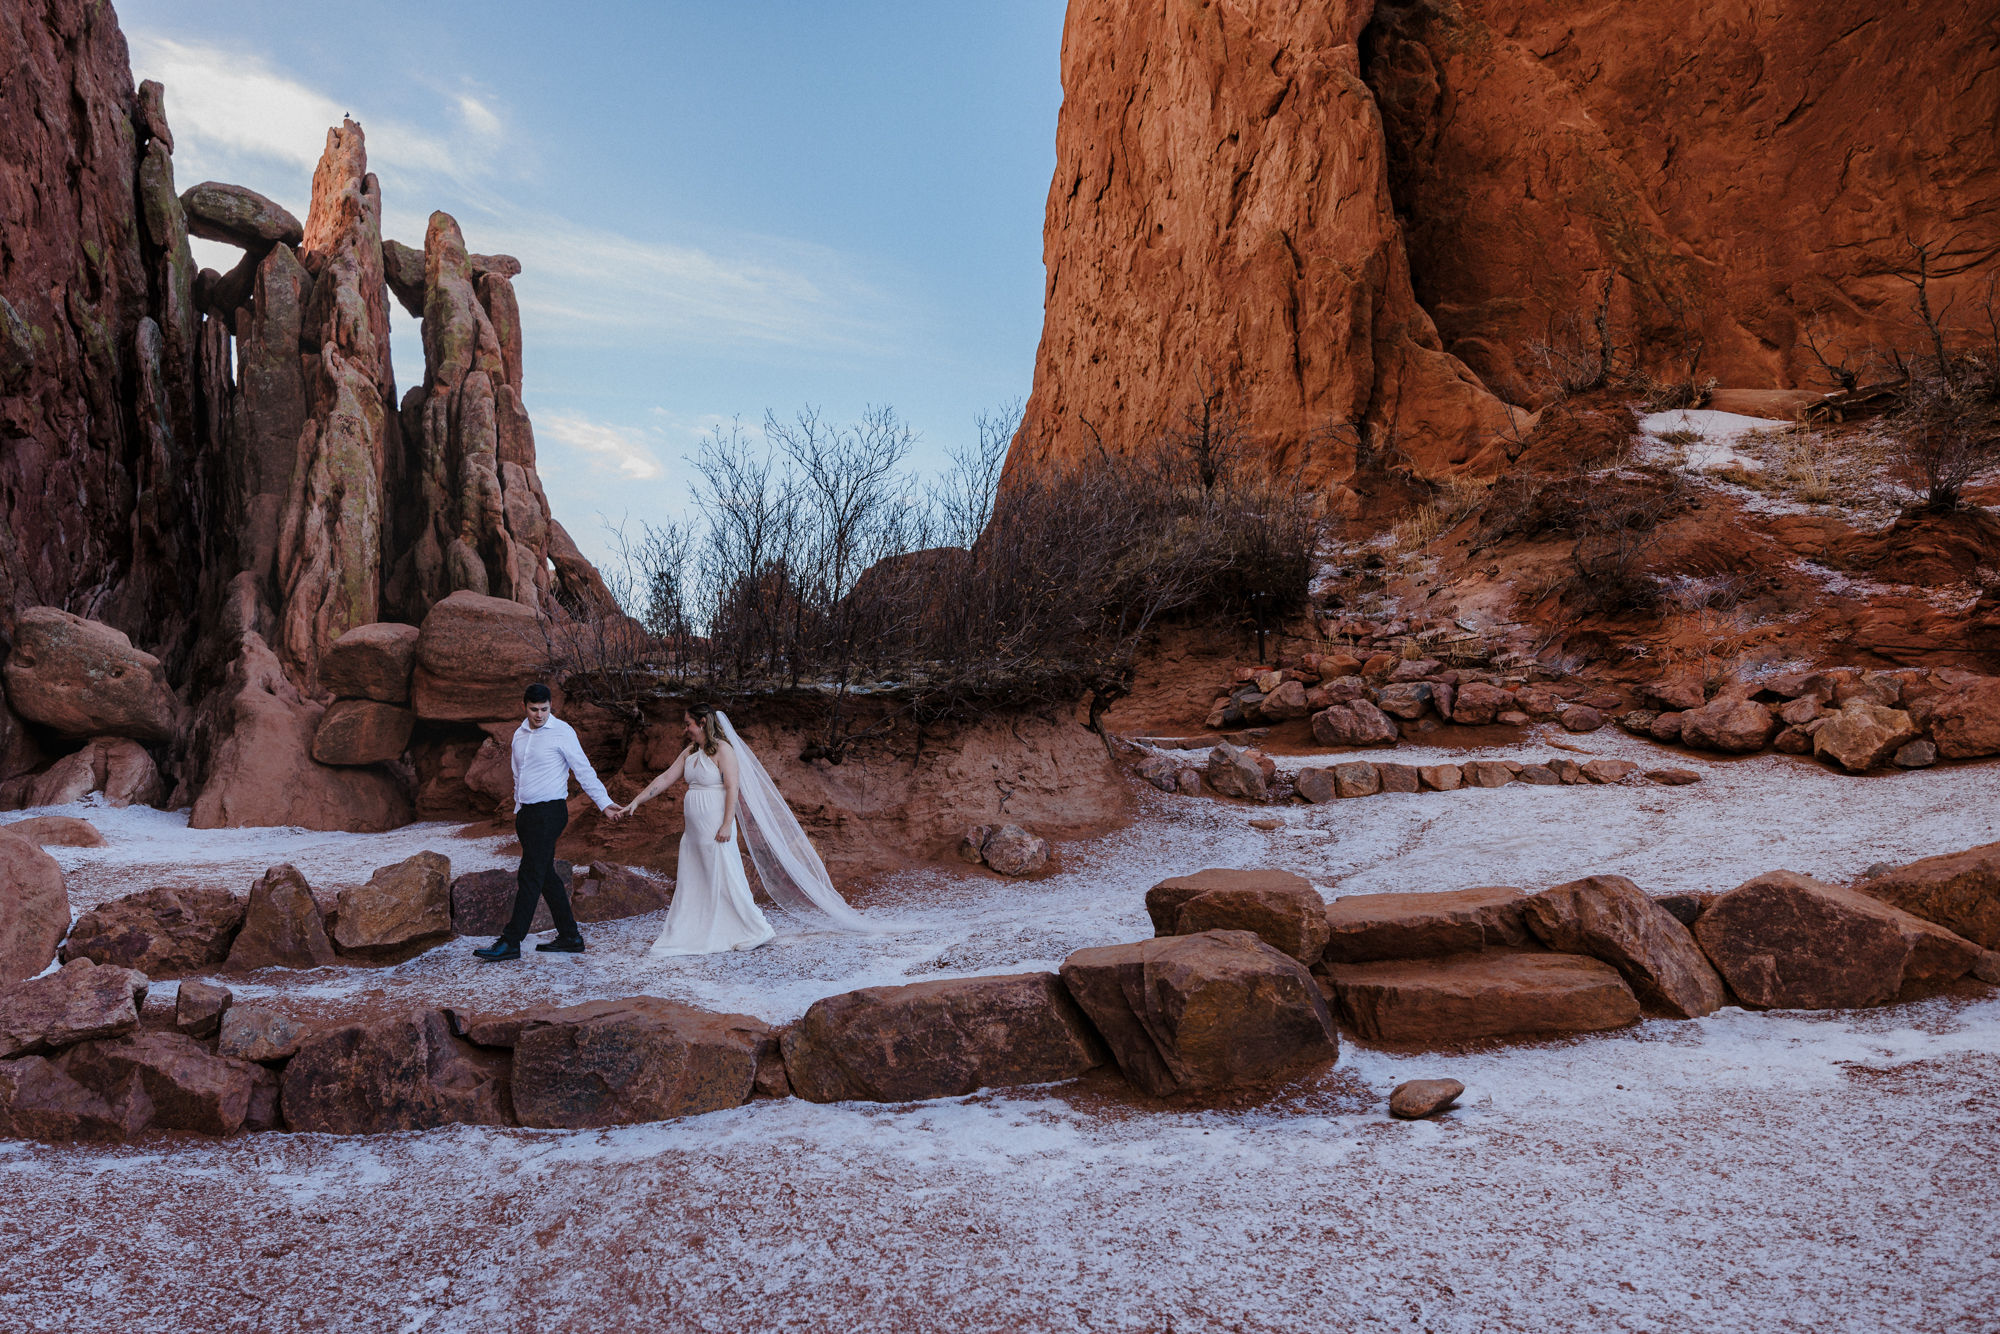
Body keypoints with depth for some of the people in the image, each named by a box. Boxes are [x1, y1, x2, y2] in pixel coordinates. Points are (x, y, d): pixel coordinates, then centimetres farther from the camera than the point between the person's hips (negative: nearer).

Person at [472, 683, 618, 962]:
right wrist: (518, 812, 20)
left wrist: (604, 802, -14)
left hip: (549, 813, -8)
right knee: (546, 876, 9)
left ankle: (511, 942, -7)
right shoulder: (520, 734, 13)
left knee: (530, 877, -8)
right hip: (527, 813, 8)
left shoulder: (562, 732, -8)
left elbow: (584, 770, -8)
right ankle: (570, 937, 16)